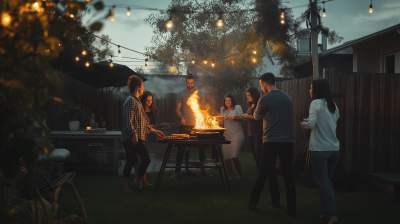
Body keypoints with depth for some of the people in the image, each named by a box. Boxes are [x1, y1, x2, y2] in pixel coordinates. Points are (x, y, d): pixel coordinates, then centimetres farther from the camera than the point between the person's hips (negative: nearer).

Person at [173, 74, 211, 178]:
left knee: (201, 146, 4)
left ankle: (203, 169, 14)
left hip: (197, 125, 2)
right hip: (185, 125, -2)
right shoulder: (181, 94, 2)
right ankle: (177, 170, 4)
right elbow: (178, 109, 1)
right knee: (181, 147, -1)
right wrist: (181, 117, -17)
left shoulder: (200, 93, 8)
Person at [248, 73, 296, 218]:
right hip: (288, 141, 4)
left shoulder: (265, 99, -8)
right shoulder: (287, 98, 10)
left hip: (271, 142, -4)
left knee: (262, 174, 6)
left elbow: (257, 116, 7)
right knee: (288, 175, 6)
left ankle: (253, 203, 17)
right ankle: (291, 209, 6)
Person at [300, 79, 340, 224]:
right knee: (327, 181, 17)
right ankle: (326, 210, 20)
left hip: (320, 150, -6)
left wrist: (304, 125, 1)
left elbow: (311, 125, -20)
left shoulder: (316, 103, -10)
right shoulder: (333, 105, 11)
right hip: (334, 149, 6)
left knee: (323, 182, -2)